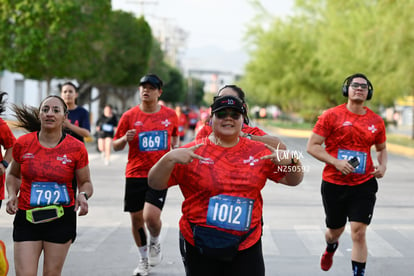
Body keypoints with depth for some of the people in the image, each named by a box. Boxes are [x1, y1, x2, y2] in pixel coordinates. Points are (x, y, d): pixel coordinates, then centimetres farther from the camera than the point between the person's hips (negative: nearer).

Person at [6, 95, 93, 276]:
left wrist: (83, 195, -16)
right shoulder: (22, 144, -2)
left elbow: (85, 183, 6)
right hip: (26, 218, 1)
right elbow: (13, 175, 15)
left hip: (61, 219, -1)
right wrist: (12, 195, -4)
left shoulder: (77, 149, -5)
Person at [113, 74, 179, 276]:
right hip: (135, 175, 2)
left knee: (151, 216, -18)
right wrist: (125, 139, -15)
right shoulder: (129, 116, 1)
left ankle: (155, 244, 15)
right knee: (136, 219, 7)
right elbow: (116, 146, 6)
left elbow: (175, 135, 23)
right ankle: (143, 259, 29)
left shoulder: (170, 115, 3)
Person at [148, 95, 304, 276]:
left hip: (246, 246, 1)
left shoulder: (258, 152, 4)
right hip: (199, 246, -1)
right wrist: (170, 158, -23)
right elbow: (155, 183, -5)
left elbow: (293, 180, 10)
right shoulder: (193, 153, -3)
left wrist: (291, 160, -11)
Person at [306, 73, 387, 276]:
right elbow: (312, 146, -6)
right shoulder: (331, 116, -5)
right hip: (334, 184, -1)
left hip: (364, 185, 1)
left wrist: (383, 166, 0)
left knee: (359, 232, -10)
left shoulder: (376, 122, 4)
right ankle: (330, 248, 53)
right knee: (335, 230, 16)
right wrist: (335, 162, -19)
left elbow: (381, 148, 21)